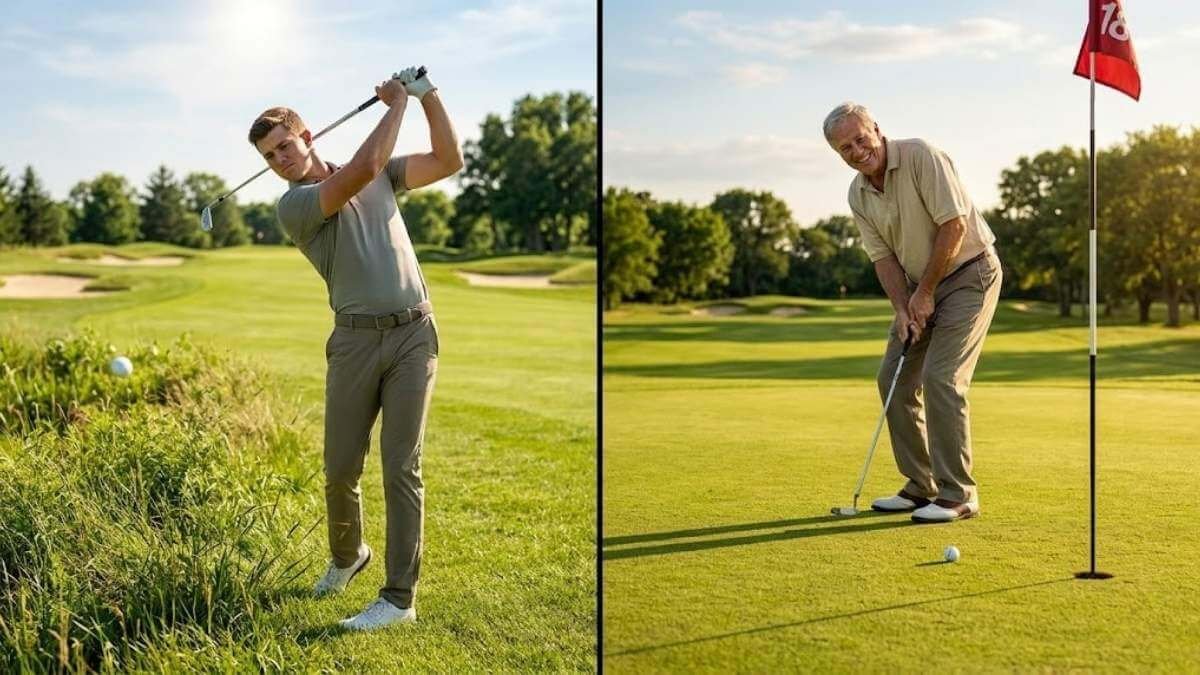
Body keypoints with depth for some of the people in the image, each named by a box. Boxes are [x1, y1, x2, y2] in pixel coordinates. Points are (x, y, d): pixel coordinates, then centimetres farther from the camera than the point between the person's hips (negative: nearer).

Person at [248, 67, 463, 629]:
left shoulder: (381, 175, 12)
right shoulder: (292, 206, -4)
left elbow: (449, 162, 9)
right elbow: (363, 169, -17)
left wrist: (429, 96, 0)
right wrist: (397, 105, -6)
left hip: (413, 333, 1)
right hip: (355, 339, -1)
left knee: (401, 468, -5)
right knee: (340, 468, 4)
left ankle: (399, 596, -1)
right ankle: (347, 555, 35)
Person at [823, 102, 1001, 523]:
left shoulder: (921, 156, -20)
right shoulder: (858, 195, 1)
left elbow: (954, 225, -23)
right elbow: (883, 257, 2)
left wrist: (925, 293, -17)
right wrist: (902, 310, -13)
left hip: (969, 272, -7)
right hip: (920, 286, 8)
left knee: (941, 377, -17)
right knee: (894, 377, 3)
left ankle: (957, 495, -9)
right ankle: (921, 486, 13)